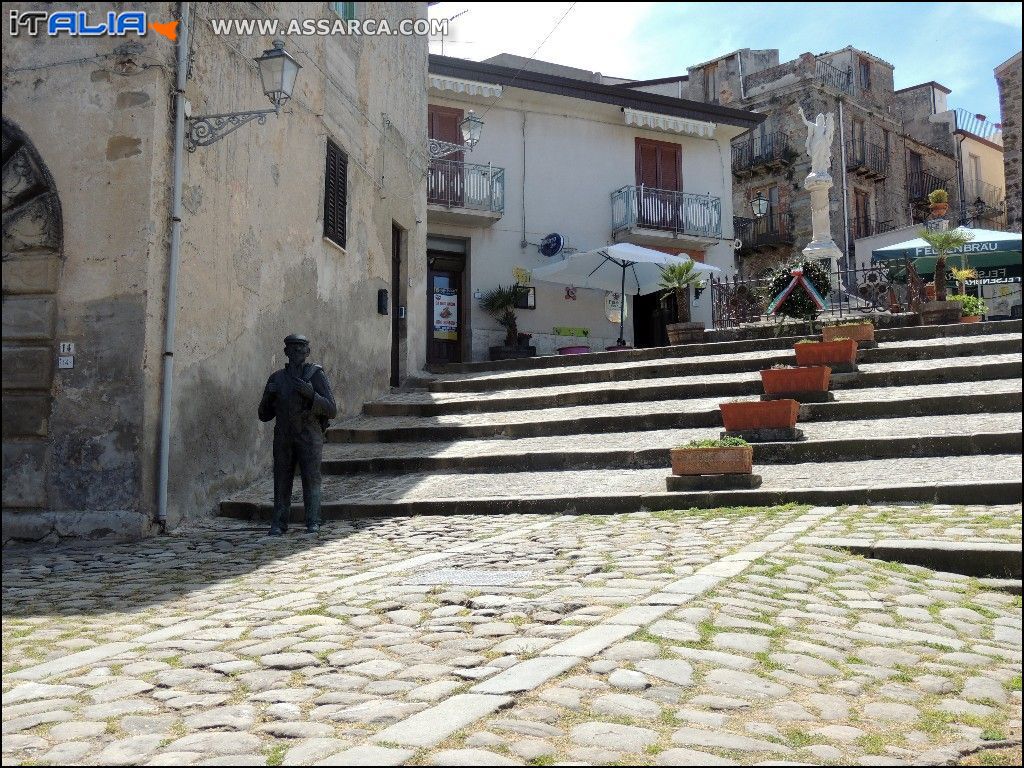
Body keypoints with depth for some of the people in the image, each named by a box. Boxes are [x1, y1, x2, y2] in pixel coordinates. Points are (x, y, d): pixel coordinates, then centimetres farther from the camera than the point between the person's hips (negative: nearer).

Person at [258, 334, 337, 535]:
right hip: (283, 438, 3)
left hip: (310, 437, -3)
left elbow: (332, 411, -9)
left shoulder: (316, 375, -4)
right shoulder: (276, 378, 7)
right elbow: (264, 415, 12)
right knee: (282, 480, 3)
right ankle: (278, 524, 11)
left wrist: (311, 394, -22)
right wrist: (269, 395, -7)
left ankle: (313, 523, 6)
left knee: (311, 479, -3)